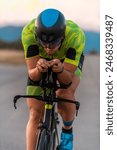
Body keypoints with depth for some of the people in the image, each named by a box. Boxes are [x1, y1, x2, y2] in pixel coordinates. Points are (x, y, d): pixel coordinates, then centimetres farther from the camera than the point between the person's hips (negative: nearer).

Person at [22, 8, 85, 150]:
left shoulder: (76, 35, -41)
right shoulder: (29, 32, -38)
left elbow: (67, 79, -38)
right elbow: (32, 74, -34)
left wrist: (60, 70, -59)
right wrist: (38, 69, -56)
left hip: (68, 60, -1)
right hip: (40, 60, 1)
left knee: (65, 93, -29)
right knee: (35, 115, -8)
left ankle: (67, 130, 0)